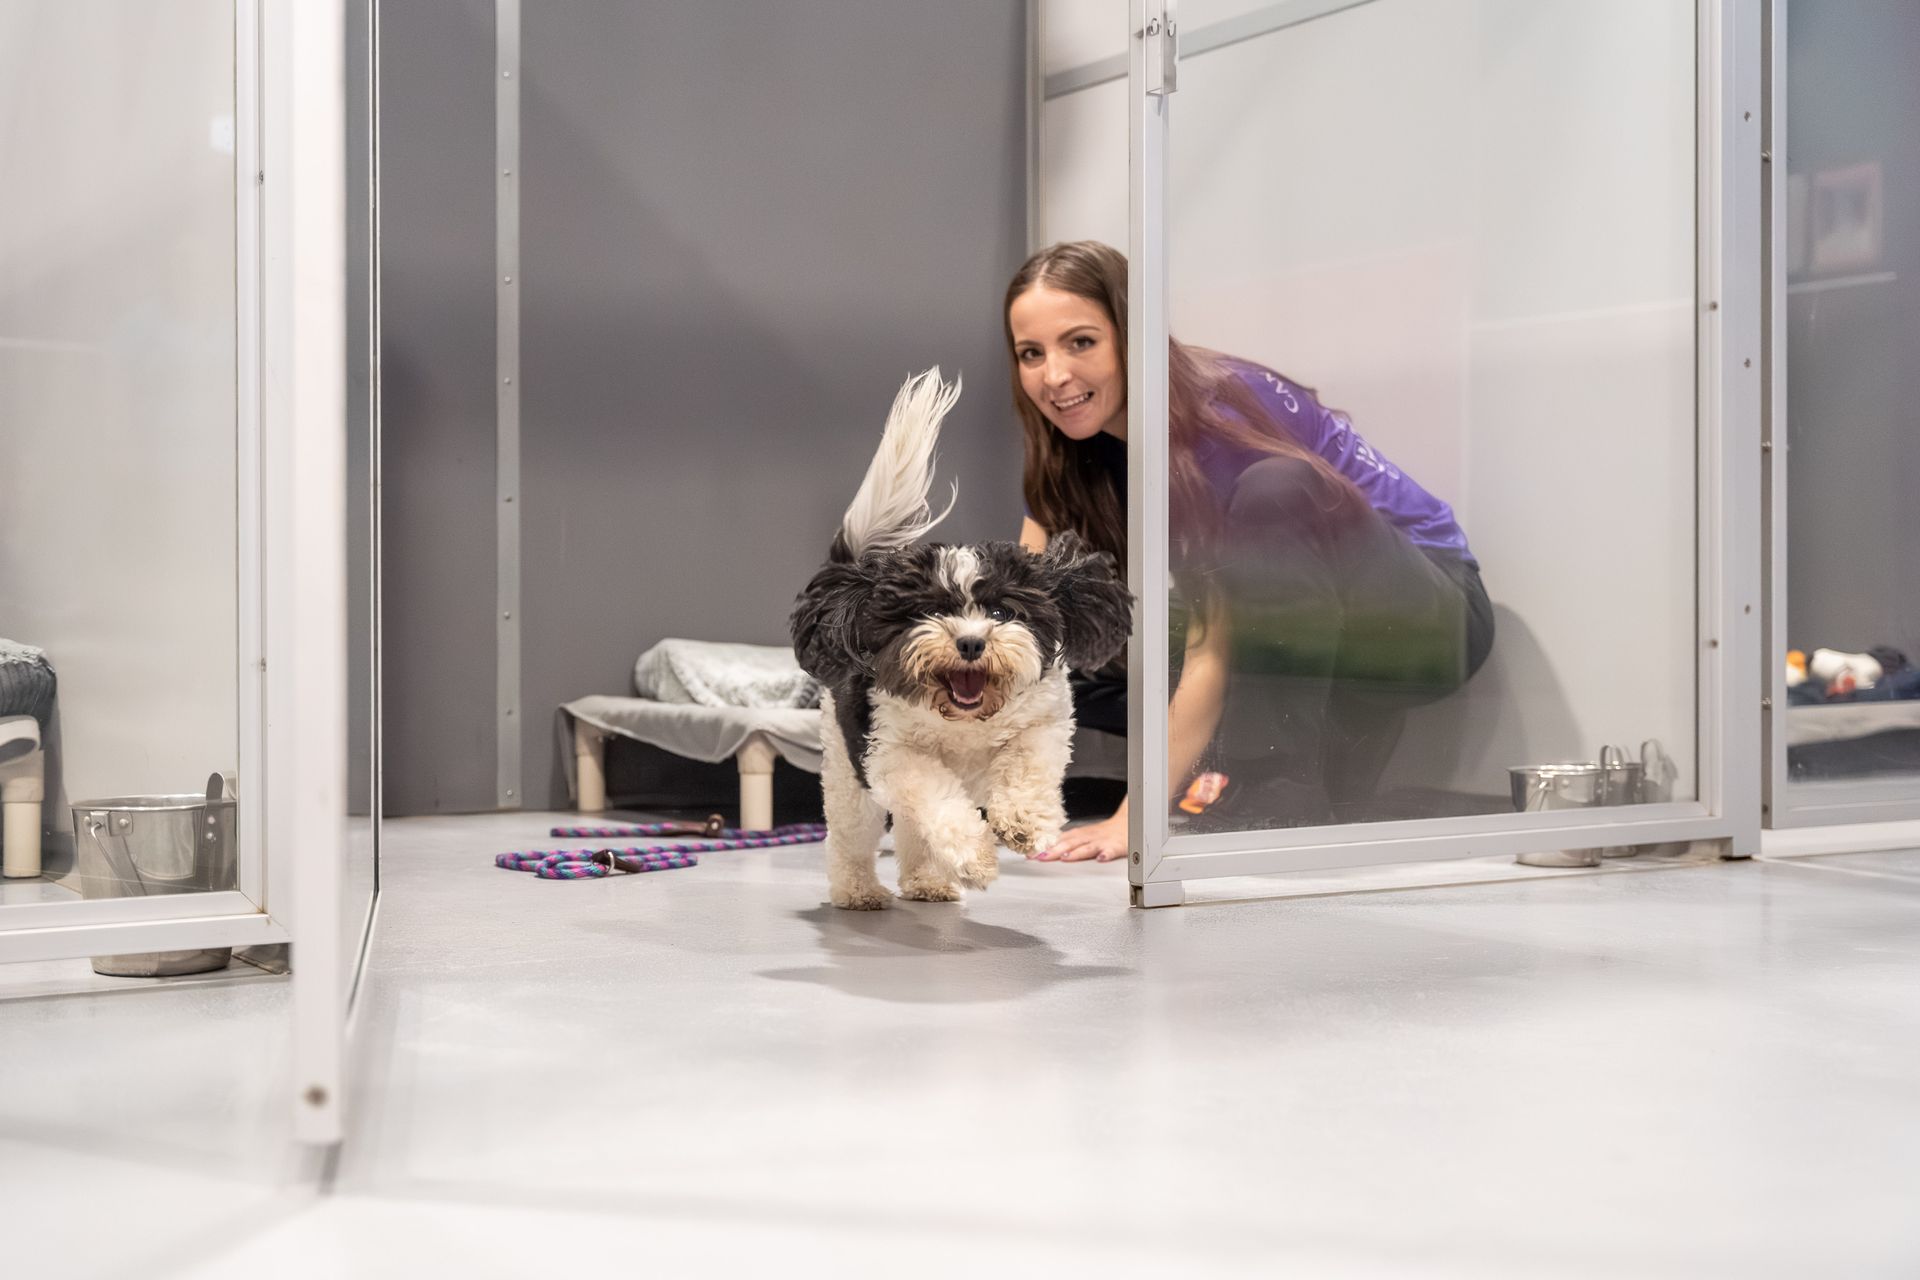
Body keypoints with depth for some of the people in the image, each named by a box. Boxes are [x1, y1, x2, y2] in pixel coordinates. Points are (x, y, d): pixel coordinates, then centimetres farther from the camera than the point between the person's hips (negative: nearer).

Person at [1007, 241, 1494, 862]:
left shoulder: (1218, 411, -26)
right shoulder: (1073, 444, -4)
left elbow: (1212, 653, -31)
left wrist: (1133, 821, -36)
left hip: (1427, 614, -7)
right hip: (1278, 641, 7)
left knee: (1277, 488, -36)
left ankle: (1282, 792, -31)